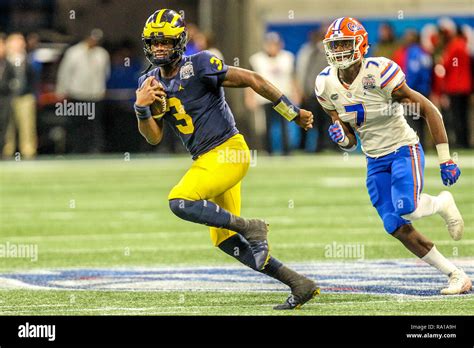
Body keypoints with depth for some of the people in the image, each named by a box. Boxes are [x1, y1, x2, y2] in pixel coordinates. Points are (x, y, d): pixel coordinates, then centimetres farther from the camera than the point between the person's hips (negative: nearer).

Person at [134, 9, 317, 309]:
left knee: (180, 202, -25)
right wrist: (142, 107, -15)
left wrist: (294, 113, -5)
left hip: (228, 151, -8)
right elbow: (154, 137, 5)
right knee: (226, 241, 9)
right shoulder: (151, 84, 7)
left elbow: (252, 80, -9)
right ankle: (300, 284, 14)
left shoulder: (199, 66, -14)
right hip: (206, 160, 8)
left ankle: (250, 227, -10)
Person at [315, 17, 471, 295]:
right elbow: (350, 143, 7)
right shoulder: (327, 86, -3)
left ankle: (442, 203, 8)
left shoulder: (379, 73, -22)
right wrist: (341, 138, -19)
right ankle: (458, 277, 8)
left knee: (406, 208, -29)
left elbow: (429, 110, -16)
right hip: (375, 161, 6)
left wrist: (445, 160, -16)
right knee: (397, 227, -3)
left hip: (404, 150, -6)